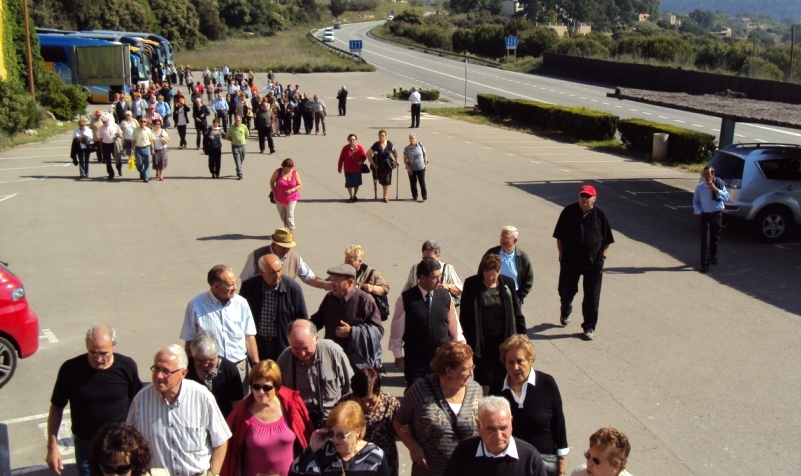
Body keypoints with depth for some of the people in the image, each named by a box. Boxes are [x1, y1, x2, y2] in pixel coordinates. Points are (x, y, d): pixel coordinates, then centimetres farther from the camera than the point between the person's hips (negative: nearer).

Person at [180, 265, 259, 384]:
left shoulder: (241, 303, -1)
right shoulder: (196, 305, -8)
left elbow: (249, 336, 5)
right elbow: (190, 342, -1)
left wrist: (256, 365, 2)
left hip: (239, 366, 2)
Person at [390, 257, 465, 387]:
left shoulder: (445, 296, -2)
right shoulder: (405, 299, -10)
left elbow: (454, 326, 5)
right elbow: (397, 330, -4)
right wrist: (398, 356, -1)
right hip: (415, 358, -2)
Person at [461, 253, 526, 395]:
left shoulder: (508, 283, 0)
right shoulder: (472, 284, -6)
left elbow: (516, 311, 5)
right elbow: (465, 314, -2)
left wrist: (522, 334, 4)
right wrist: (468, 338, -4)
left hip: (502, 339, 2)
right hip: (482, 341, -2)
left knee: (500, 377, 9)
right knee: (483, 377, 4)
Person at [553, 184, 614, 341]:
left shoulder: (600, 215, -2)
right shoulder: (568, 212, -5)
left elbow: (606, 241, 3)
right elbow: (559, 237, 0)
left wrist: (601, 259, -4)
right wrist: (562, 257, -3)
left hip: (593, 263, 0)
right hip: (570, 261, 0)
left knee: (592, 297, 5)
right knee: (566, 291, 16)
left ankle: (589, 327, 19)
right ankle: (565, 312, 47)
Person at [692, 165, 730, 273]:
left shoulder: (719, 184, -5)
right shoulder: (699, 187, -6)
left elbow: (727, 197, -15)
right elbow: (695, 201, 4)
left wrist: (716, 189, -24)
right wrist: (698, 212, -8)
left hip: (717, 215, 2)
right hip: (705, 216, -2)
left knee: (715, 238, 17)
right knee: (705, 240, -6)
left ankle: (713, 256, 41)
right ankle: (705, 264, -3)